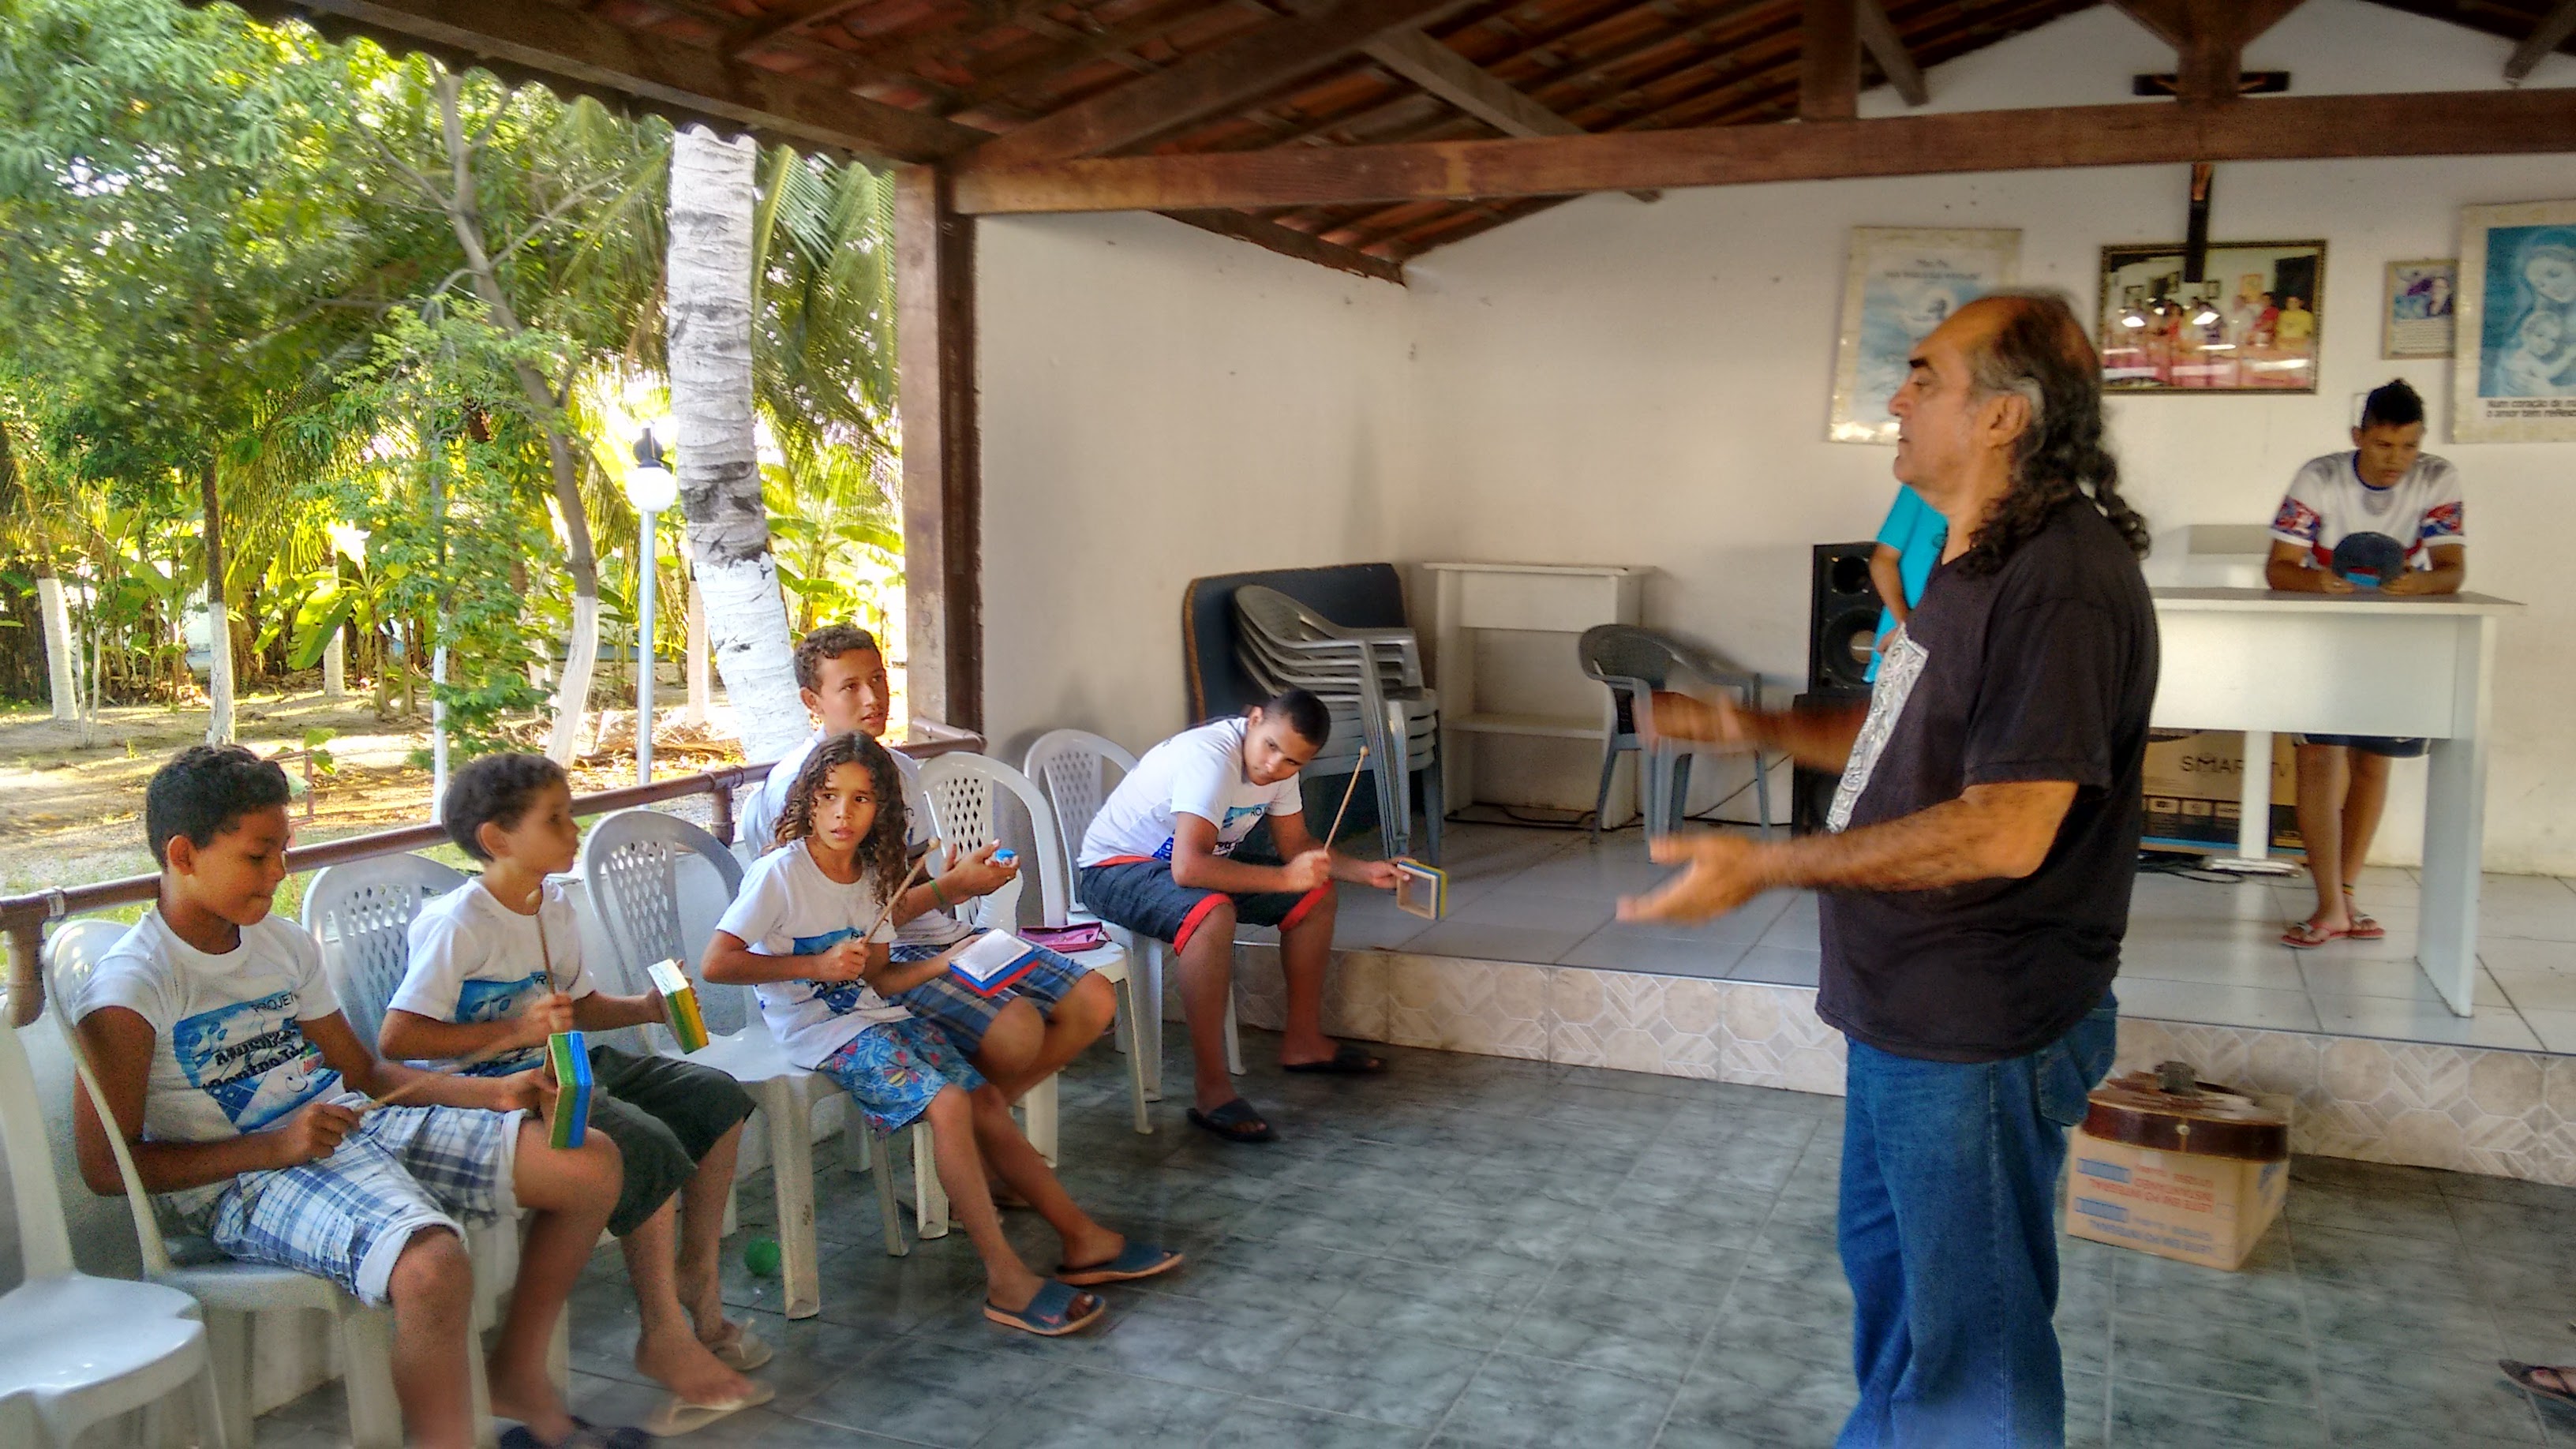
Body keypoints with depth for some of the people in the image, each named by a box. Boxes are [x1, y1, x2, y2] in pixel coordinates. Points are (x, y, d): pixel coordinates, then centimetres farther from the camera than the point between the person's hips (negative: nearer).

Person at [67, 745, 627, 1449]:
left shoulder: (286, 944, 13)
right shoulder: (128, 992, -9)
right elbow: (107, 1166, -12)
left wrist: (494, 1093, 4)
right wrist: (274, 1147, -19)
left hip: (357, 1125, 8)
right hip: (251, 1182, -8)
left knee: (592, 1163, -3)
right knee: (433, 1267, -39)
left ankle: (518, 1378, 13)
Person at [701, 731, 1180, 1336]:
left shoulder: (871, 874, 7)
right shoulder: (780, 873, -14)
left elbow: (879, 980, 10)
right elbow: (716, 963, -20)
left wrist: (949, 961, -5)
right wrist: (817, 965, -21)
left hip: (874, 1015, 8)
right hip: (818, 1031, -8)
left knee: (985, 1097, -2)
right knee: (948, 1102, -24)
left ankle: (1084, 1240, 7)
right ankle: (1007, 1281, -22)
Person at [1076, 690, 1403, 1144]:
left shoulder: (1280, 765, -5)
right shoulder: (1211, 758, -32)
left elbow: (1296, 845, 9)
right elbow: (1188, 868, -41)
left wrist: (1365, 871, -7)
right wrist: (1285, 877, -34)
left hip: (1195, 863, 9)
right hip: (1115, 868, -9)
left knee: (1316, 893, 4)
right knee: (1212, 913, -38)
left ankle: (1303, 1041, 15)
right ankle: (1211, 1091, -33)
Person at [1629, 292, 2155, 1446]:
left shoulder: (2062, 581, -24)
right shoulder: (1975, 561, 10)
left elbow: (2006, 828, -30)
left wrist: (1765, 867, -27)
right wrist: (1758, 731, 7)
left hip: (1981, 1036, -10)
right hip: (1905, 1009, 11)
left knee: (1972, 1330, 7)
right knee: (1884, 1262, 27)